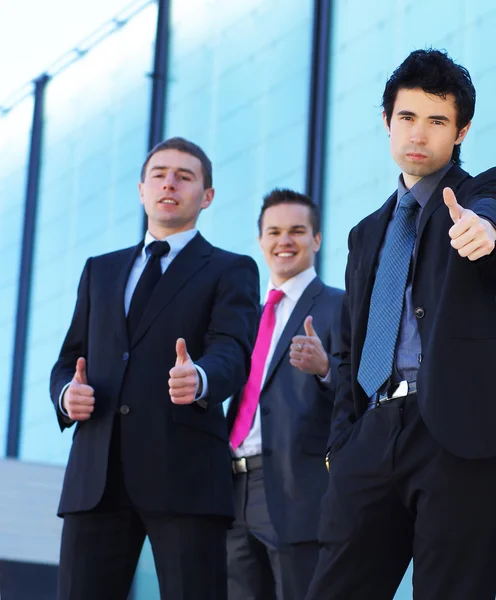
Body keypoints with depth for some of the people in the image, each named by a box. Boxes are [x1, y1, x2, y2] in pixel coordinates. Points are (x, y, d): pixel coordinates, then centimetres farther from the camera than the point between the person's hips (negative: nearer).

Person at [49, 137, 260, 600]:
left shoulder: (230, 270, 10)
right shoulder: (100, 270, 24)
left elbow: (232, 353, -7)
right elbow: (69, 360, 22)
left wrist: (200, 379, -30)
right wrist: (67, 393, -2)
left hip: (184, 470, -3)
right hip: (96, 473, 4)